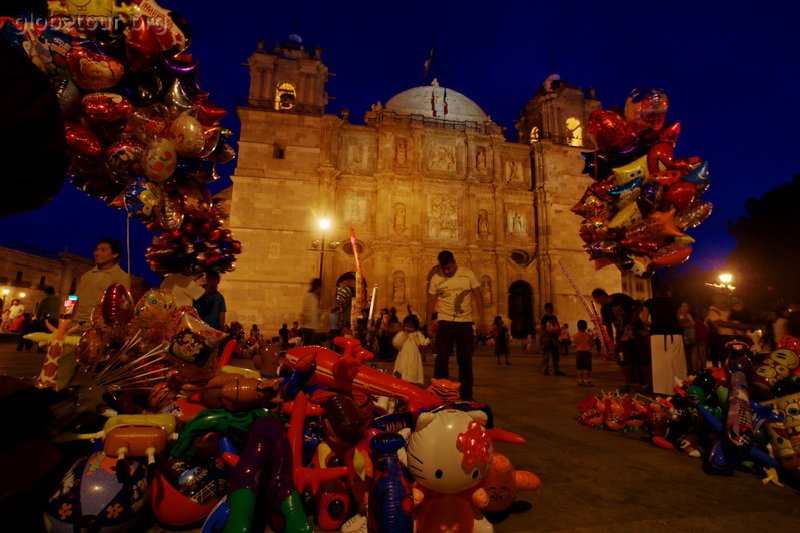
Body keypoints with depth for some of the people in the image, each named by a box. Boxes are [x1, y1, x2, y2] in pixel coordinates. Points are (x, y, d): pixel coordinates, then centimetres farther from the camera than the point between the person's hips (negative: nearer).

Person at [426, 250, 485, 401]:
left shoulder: (468, 274, -1)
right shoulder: (436, 279, -1)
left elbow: (478, 296, 2)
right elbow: (431, 302, 5)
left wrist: (481, 318, -5)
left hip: (465, 322, 1)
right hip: (445, 322, -1)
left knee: (465, 359, 8)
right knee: (442, 358, -1)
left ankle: (466, 395, 20)